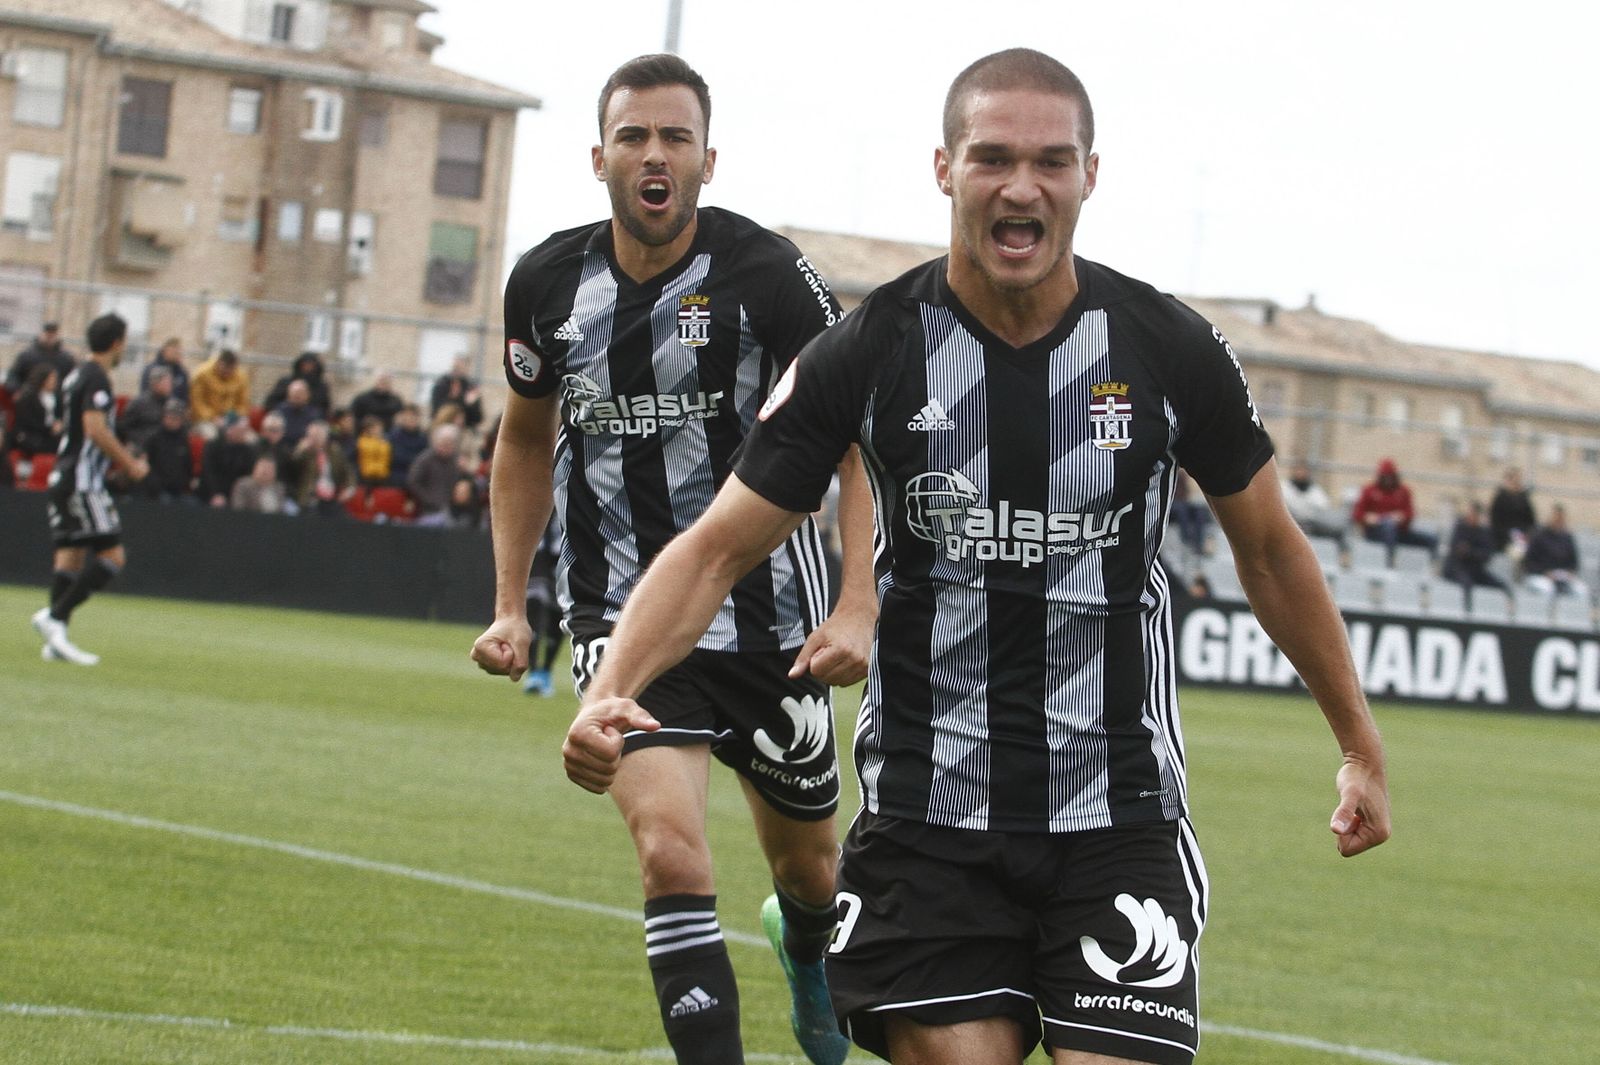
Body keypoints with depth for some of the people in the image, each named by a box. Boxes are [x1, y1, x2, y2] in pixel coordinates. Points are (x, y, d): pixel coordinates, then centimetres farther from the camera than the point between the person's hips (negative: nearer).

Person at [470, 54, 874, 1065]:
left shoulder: (765, 271, -13)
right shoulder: (548, 281, -1)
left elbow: (859, 443, -9)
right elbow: (524, 441, 16)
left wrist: (858, 608, -20)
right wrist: (510, 605, 11)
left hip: (767, 619, -1)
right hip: (623, 619, 1)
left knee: (808, 866, 18)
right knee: (670, 849, -22)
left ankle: (805, 947, 54)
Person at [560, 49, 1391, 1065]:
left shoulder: (1171, 350, -3)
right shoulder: (869, 351, -5)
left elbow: (1270, 550, 12)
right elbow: (717, 549, -3)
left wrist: (1361, 746, 15)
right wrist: (610, 691, -20)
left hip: (1120, 824, 0)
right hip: (928, 821, 0)